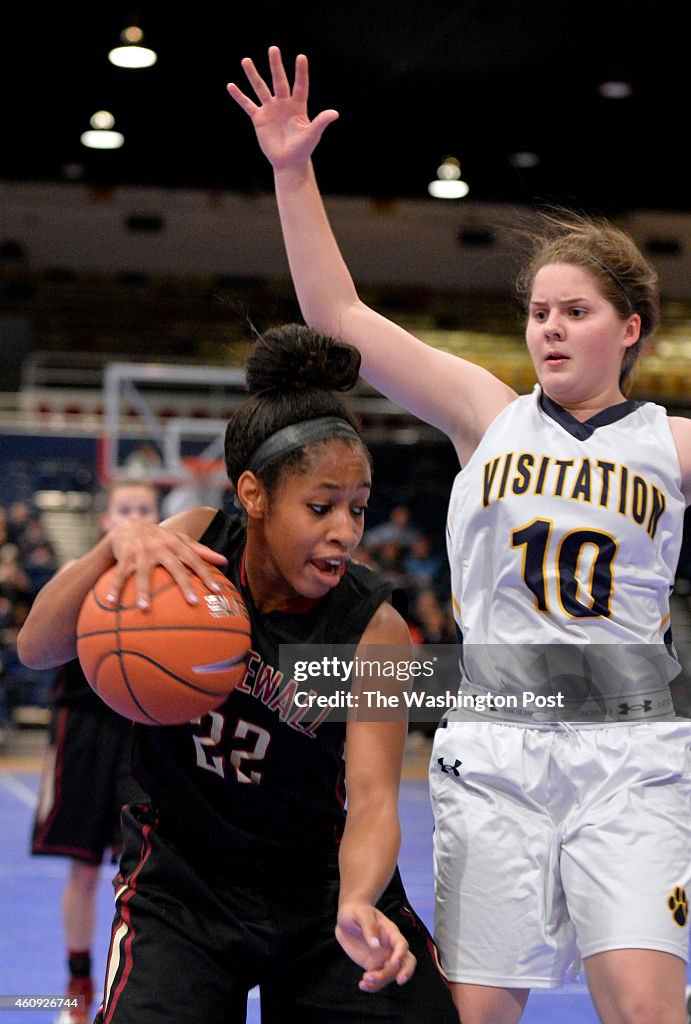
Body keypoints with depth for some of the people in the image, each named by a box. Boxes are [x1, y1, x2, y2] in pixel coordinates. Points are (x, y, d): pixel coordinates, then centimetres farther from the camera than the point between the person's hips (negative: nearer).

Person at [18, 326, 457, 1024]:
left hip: (316, 885, 1)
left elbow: (373, 800, -21)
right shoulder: (197, 544, -12)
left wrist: (356, 907, -43)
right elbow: (38, 648, -13)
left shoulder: (373, 627, -17)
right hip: (180, 880, 0)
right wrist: (117, 546, -32)